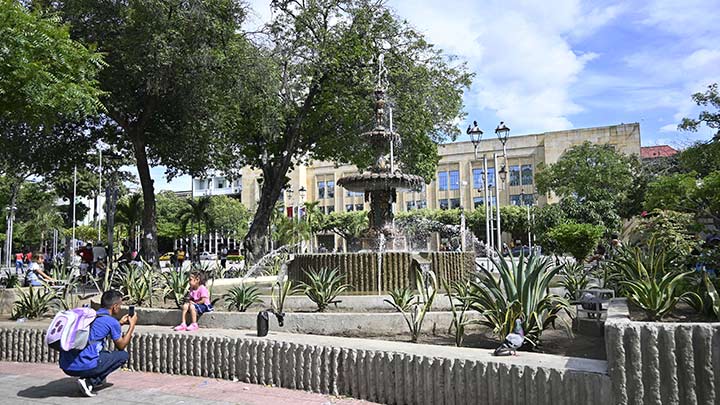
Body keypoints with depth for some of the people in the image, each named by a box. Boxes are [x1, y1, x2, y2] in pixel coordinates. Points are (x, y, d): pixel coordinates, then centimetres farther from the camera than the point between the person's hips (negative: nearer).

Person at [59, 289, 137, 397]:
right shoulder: (112, 322, -4)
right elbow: (121, 346, 12)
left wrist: (120, 323, 39)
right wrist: (132, 325, 22)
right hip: (84, 366, -8)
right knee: (123, 355, 10)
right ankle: (89, 382, -2)